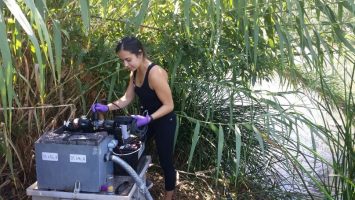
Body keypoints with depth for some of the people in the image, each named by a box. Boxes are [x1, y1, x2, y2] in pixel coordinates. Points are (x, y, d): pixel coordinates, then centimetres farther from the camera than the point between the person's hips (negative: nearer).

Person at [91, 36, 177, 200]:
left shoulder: (155, 73, -29)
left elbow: (169, 105, -25)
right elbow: (127, 98, 3)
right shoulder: (135, 72, -2)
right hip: (146, 118, 8)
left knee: (165, 161, 6)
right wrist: (107, 107, -10)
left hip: (163, 121, -8)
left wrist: (149, 118, -35)